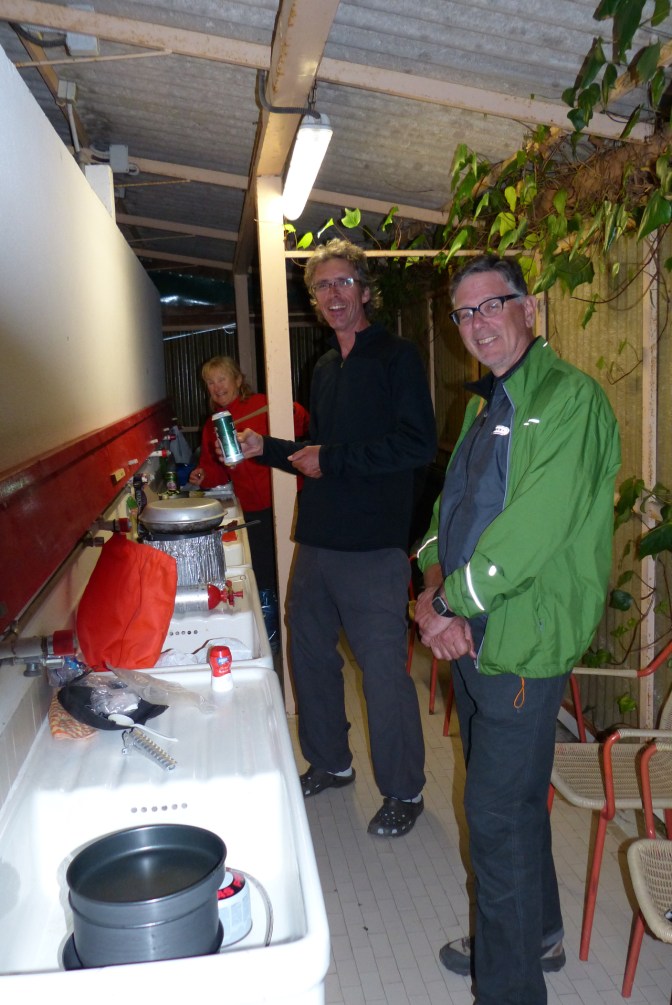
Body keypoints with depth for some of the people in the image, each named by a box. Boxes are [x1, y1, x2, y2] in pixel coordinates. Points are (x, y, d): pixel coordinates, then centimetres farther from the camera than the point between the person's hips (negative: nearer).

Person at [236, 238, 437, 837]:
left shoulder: (396, 356, -6)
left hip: (374, 547, -8)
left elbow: (419, 444, -17)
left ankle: (404, 791, 19)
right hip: (317, 541, 8)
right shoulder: (325, 370, 17)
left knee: (384, 670, -1)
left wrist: (333, 458, -16)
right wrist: (266, 448, 11)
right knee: (309, 653, 15)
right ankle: (330, 763, 36)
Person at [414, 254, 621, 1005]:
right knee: (509, 799, 22)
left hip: (523, 643, -9)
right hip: (469, 634, 9)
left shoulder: (569, 399, -16)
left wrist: (448, 603, -15)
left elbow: (531, 532, -24)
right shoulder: (484, 404, 14)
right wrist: (433, 590, -5)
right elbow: (450, 506, 12)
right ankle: (534, 935, 43)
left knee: (499, 815, 1)